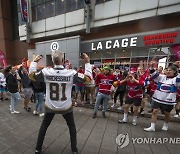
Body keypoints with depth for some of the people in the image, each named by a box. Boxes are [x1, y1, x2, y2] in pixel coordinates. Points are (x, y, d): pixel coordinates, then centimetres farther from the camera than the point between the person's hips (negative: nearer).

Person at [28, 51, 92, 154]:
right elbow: (88, 79, -11)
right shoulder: (71, 73, -20)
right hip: (66, 107, -1)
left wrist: (34, 61, 17)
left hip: (50, 106, 2)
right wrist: (87, 63, -5)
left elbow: (31, 75, 6)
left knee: (44, 126, 29)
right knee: (72, 127, 24)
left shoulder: (46, 72, -14)